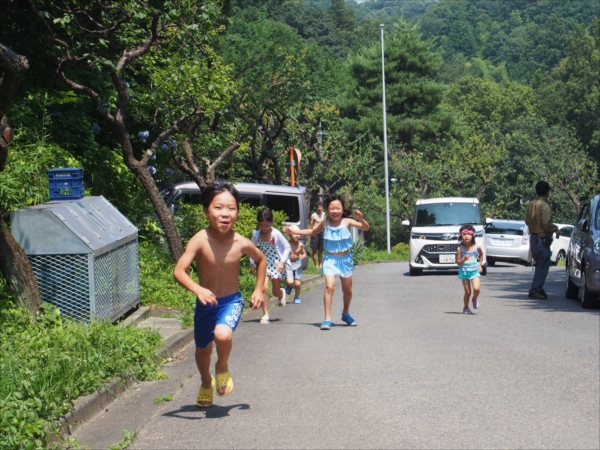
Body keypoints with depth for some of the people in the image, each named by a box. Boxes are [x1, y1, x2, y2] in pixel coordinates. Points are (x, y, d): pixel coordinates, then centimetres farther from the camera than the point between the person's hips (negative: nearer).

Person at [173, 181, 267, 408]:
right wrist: (198, 289, -47)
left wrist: (259, 289, 1)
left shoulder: (241, 244, -17)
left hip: (231, 301, -1)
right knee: (203, 349, 17)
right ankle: (206, 382, 51)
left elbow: (261, 260, 6)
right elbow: (179, 271, -31)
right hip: (205, 303, 1)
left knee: (223, 335, -29)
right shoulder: (200, 240, -23)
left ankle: (223, 368, 6)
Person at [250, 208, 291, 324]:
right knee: (263, 288, -16)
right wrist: (252, 263, 1)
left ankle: (282, 293, 47)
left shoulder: (276, 234, -14)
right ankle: (265, 314, -6)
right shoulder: (256, 234, -6)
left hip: (276, 264, -2)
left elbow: (287, 247, -6)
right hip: (263, 264, 2)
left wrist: (282, 261, -16)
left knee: (276, 292, 8)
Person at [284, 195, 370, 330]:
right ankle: (327, 319, -17)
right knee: (329, 286, -20)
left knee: (347, 290, 13)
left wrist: (361, 219, -30)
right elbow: (312, 232, 15)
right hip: (330, 259, -1)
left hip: (345, 259, 1)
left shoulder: (347, 222, -7)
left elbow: (366, 228, -10)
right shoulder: (325, 224, -3)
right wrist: (293, 232, 12)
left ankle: (346, 314, 39)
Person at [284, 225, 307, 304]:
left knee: (297, 283, 2)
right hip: (289, 264, -2)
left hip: (298, 264, 2)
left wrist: (302, 257, -12)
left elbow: (304, 253, 9)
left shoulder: (300, 245, -4)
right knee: (290, 282, -16)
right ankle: (289, 286, 22)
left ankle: (297, 297, 26)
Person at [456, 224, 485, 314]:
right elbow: (458, 262, -5)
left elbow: (481, 255, 18)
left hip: (474, 270, 1)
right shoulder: (460, 248, -8)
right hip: (464, 271, -1)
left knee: (476, 288, -19)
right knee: (467, 292, 2)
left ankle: (475, 299, 14)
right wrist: (464, 259, -23)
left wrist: (480, 265, 10)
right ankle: (466, 308, 23)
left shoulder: (477, 247, -3)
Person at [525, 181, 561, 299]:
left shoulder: (531, 205, 7)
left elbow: (527, 220, 14)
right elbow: (546, 224, -23)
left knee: (540, 266, 19)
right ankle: (535, 291, -4)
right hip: (542, 240, -9)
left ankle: (538, 289, 22)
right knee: (543, 267, -2)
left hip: (533, 238, 9)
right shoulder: (544, 206, -18)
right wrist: (556, 229, -7)